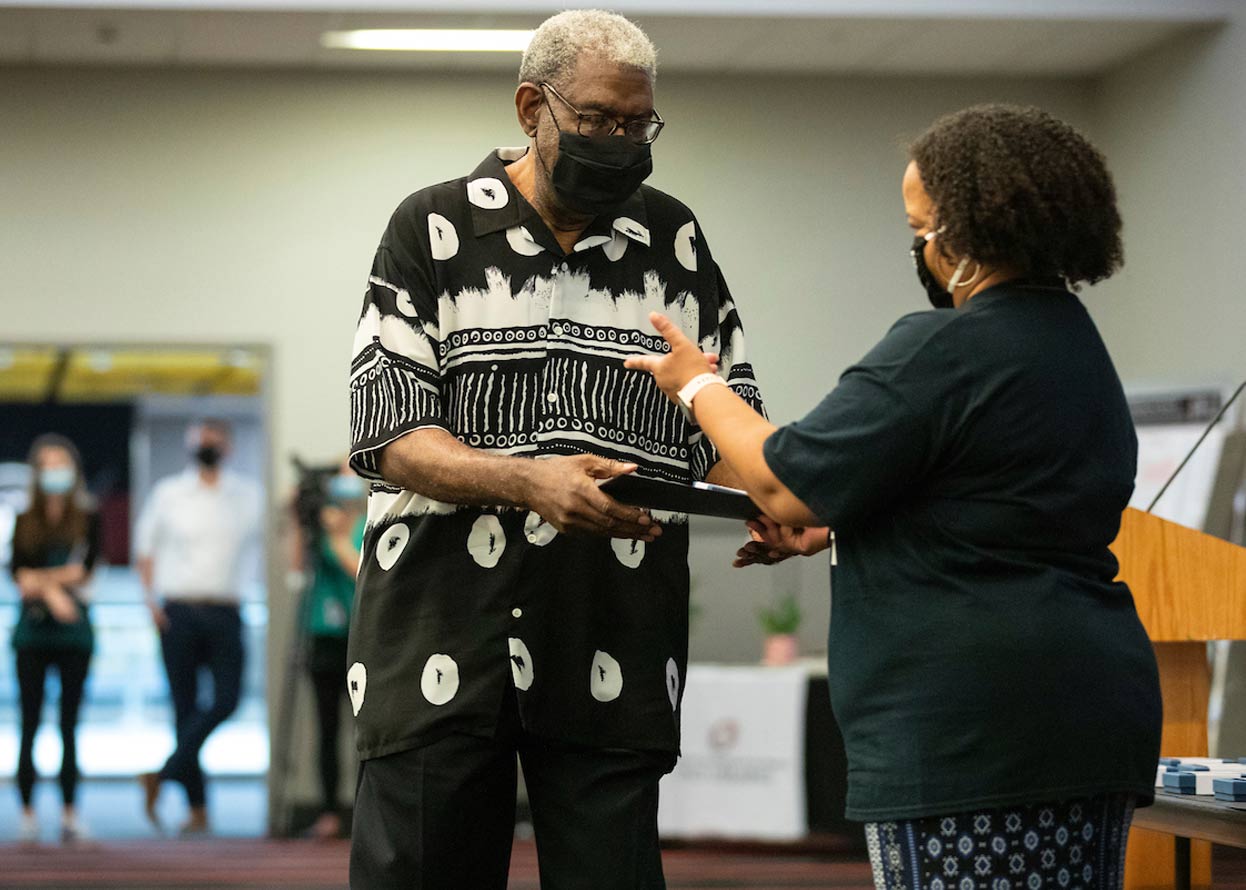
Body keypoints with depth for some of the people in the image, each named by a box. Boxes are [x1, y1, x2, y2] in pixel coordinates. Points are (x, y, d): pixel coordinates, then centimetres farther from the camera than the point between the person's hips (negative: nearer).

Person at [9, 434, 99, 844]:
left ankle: (70, 812, 5)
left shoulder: (87, 520, 3)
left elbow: (85, 570, -7)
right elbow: (17, 572, -4)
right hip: (33, 629, 1)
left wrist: (39, 578, -12)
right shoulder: (25, 522, 6)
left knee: (69, 725, 2)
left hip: (74, 630, -1)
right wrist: (55, 588, -17)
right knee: (30, 724, -1)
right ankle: (27, 812, 2)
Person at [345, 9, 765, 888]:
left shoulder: (675, 238, 12)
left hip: (617, 647, 2)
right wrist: (526, 482, -23)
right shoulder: (435, 229, 3)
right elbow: (388, 435, -5)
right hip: (443, 639, -2)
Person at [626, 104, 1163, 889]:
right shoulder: (1077, 343, 16)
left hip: (969, 727, -9)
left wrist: (697, 384, 5)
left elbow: (786, 489, -11)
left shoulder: (943, 351, -14)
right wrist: (830, 530, 25)